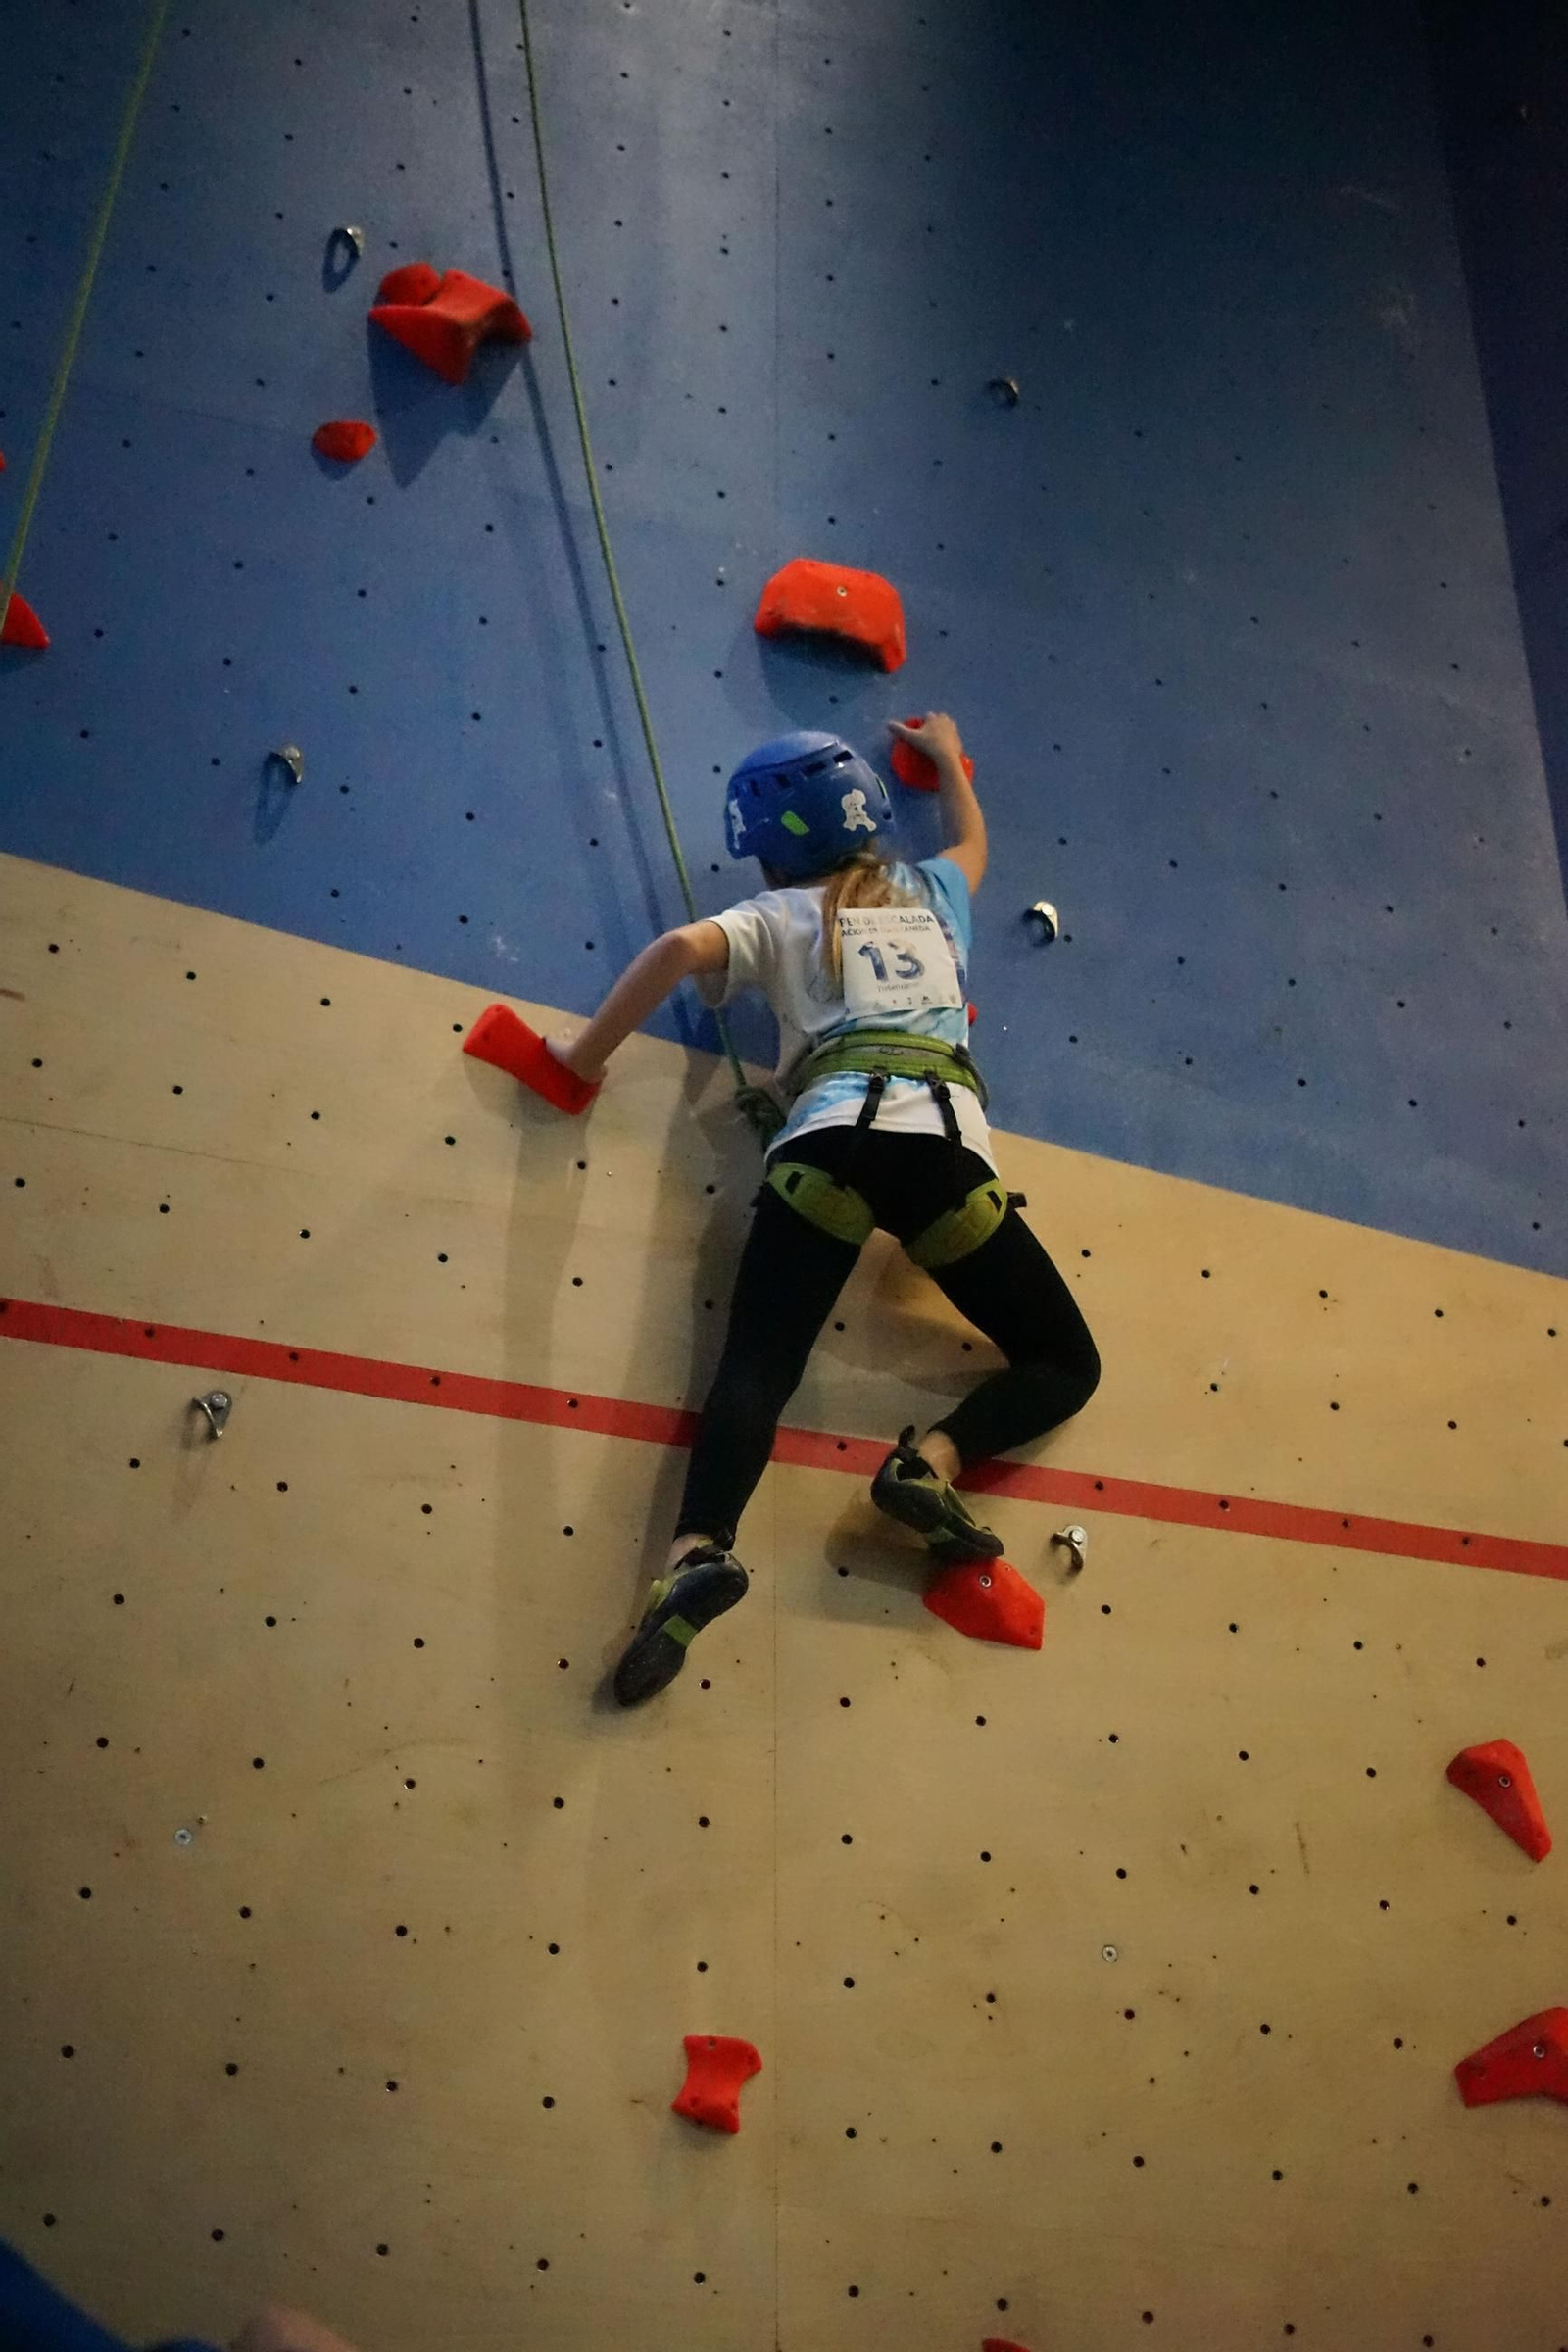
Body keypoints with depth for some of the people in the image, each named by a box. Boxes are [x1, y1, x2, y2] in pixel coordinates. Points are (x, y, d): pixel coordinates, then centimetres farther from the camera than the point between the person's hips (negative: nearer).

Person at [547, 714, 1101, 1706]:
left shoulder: (781, 915, 20)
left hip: (830, 1140, -1)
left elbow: (680, 948, -1)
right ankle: (934, 1459, -14)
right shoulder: (933, 896, 31)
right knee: (1066, 1366, 13)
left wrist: (584, 1055, 10)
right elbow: (972, 842, 56)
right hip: (945, 1142, 1)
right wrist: (948, 755, 73)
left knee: (757, 1365, -8)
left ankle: (702, 1547, -35)